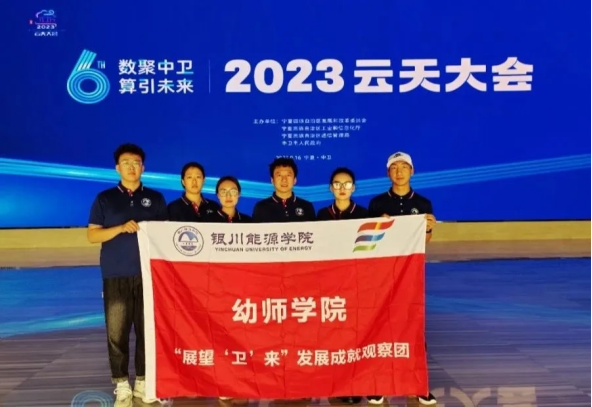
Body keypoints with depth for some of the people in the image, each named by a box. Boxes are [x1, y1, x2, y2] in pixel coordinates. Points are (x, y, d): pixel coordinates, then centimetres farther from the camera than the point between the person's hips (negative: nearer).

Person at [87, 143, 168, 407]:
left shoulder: (155, 198, 11)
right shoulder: (105, 199, 7)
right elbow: (92, 235, 1)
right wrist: (121, 228, -13)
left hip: (148, 275, 1)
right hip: (116, 276, -1)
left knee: (148, 330, 3)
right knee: (117, 332, -1)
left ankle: (143, 381, 15)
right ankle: (122, 385, 9)